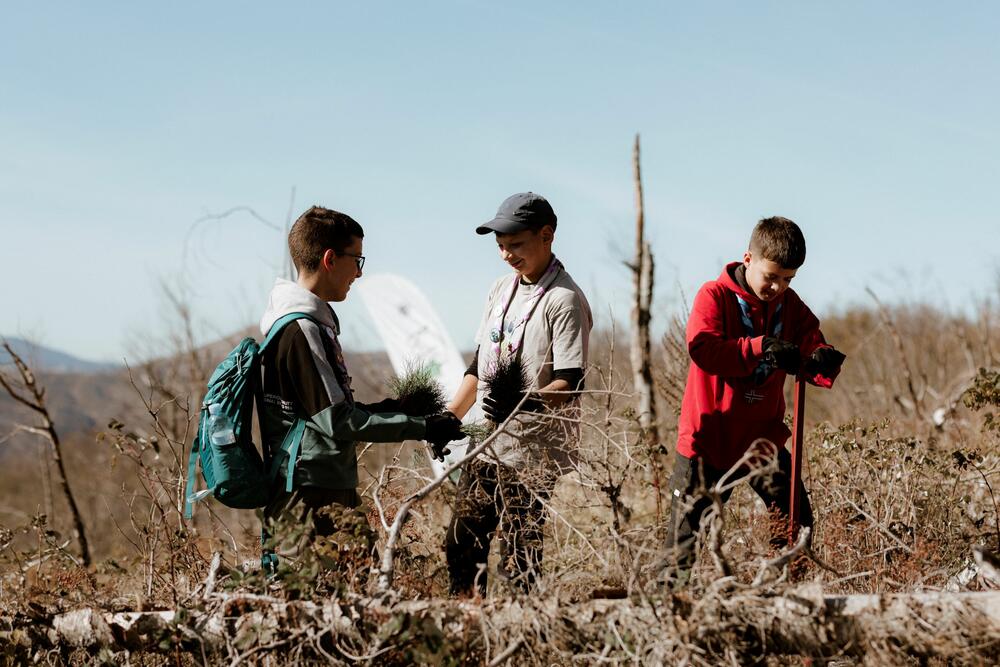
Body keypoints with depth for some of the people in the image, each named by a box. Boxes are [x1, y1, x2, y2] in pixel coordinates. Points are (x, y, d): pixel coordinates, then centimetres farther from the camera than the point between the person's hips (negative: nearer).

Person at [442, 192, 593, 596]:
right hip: (487, 446, 8)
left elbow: (569, 383, -21)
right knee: (461, 546, 9)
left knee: (519, 561, -8)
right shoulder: (501, 289, 12)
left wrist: (523, 403, -38)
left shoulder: (565, 300, -13)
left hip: (533, 455, -8)